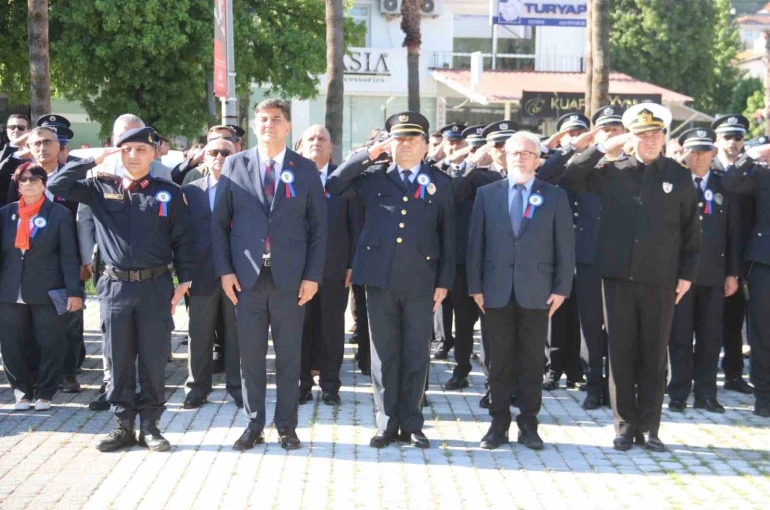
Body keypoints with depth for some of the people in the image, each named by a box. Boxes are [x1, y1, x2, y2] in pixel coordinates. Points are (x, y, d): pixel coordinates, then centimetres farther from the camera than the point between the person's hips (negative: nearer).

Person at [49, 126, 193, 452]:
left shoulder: (168, 192, 4)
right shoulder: (100, 188, 6)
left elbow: (181, 239, 5)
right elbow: (56, 186, 0)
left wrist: (184, 280, -1)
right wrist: (93, 161, -4)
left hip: (156, 285, -1)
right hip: (115, 286, 1)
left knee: (153, 359, 3)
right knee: (118, 360, 7)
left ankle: (150, 425, 13)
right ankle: (123, 426, 16)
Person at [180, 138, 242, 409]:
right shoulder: (190, 190, 6)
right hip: (203, 273, 2)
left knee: (237, 333, 5)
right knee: (200, 335, 8)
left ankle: (237, 386, 15)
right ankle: (197, 386, 18)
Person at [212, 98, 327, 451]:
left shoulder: (305, 169, 4)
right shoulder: (234, 165, 6)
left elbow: (318, 226, 3)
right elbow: (220, 222, 6)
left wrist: (313, 275, -4)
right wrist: (224, 270, -2)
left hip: (290, 277, 0)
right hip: (247, 276, 1)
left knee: (289, 355, 5)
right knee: (250, 354, 6)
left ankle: (287, 426, 15)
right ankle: (253, 425, 16)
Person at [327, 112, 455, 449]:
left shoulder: (440, 183, 8)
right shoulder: (373, 177, 9)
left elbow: (447, 235, 7)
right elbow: (332, 186, 1)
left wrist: (444, 281, 1)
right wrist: (368, 155, -2)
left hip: (420, 279, 0)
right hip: (380, 277, 0)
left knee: (416, 355, 5)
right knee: (384, 354, 5)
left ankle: (411, 424, 16)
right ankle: (387, 424, 14)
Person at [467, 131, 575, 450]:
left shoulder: (555, 197, 6)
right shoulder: (487, 194, 8)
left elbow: (565, 246, 3)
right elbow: (475, 243, 6)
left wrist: (561, 289, -3)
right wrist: (475, 286, 0)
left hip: (537, 292, 0)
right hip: (497, 291, 1)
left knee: (532, 362, 5)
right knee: (500, 361, 5)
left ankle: (528, 425, 13)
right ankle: (498, 424, 13)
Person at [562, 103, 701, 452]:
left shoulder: (679, 177, 5)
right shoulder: (611, 172, 4)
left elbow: (691, 231, 8)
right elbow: (566, 179, -1)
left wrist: (687, 274, 2)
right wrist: (600, 149, -5)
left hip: (660, 282, 0)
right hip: (618, 277, 0)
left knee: (654, 357, 5)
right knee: (621, 354, 4)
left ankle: (649, 429, 15)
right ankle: (625, 428, 15)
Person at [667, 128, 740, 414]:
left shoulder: (724, 186, 9)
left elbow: (733, 232, 8)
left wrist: (732, 272, 3)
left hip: (713, 273, 3)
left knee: (710, 336, 6)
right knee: (680, 336, 3)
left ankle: (705, 395, 14)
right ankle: (678, 394, 10)